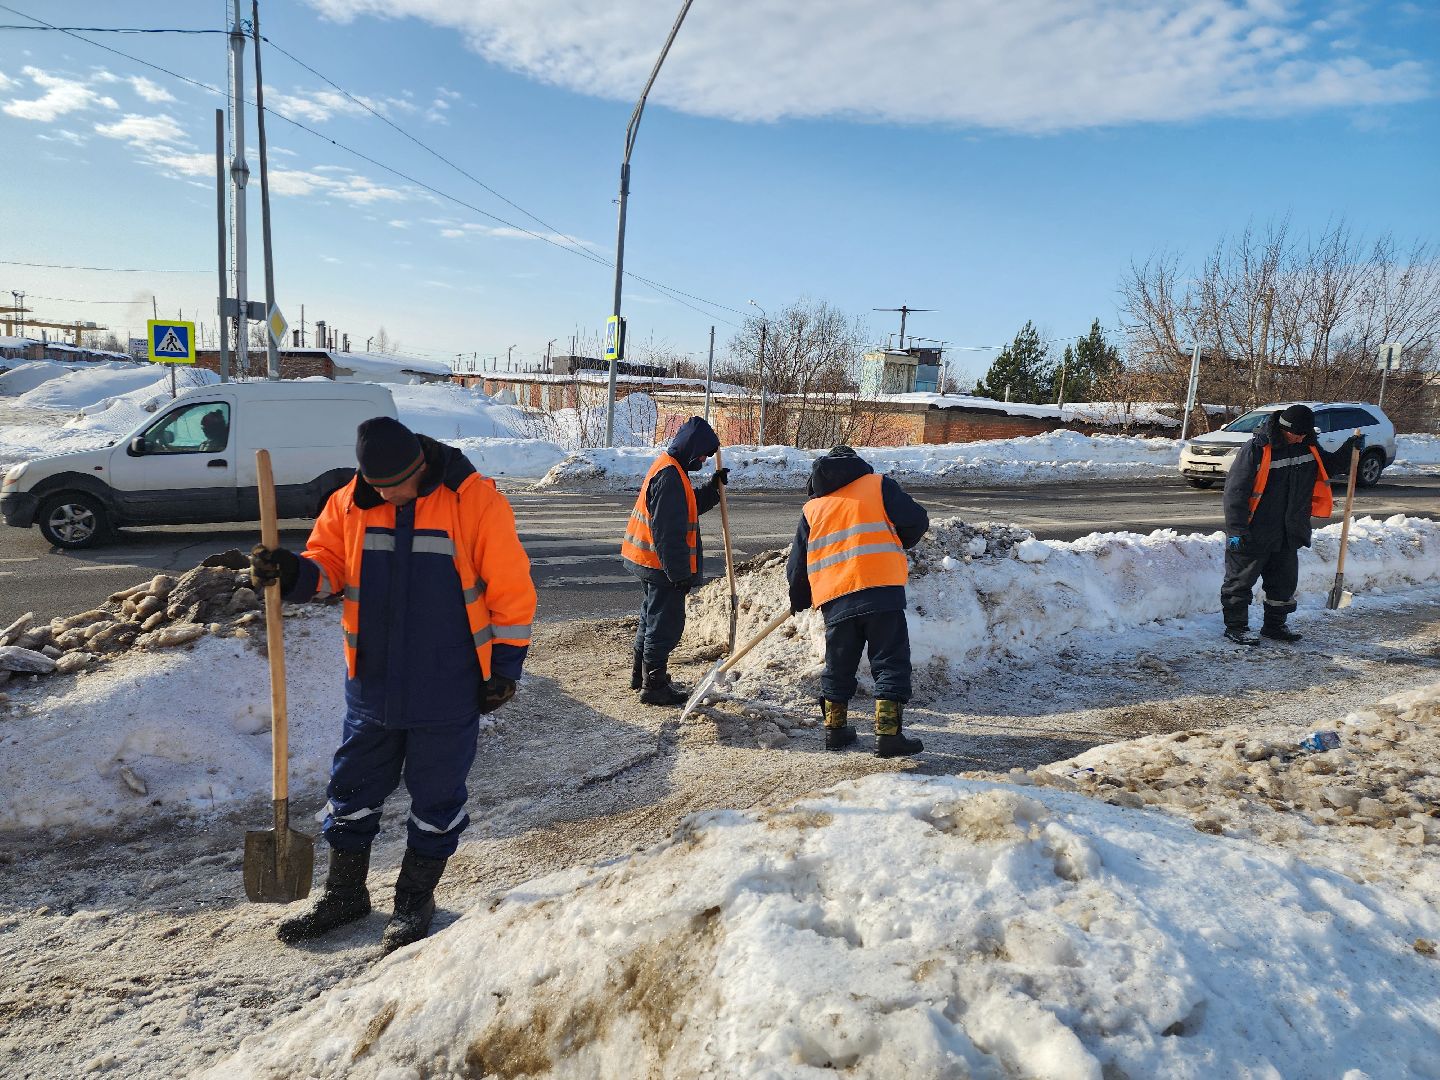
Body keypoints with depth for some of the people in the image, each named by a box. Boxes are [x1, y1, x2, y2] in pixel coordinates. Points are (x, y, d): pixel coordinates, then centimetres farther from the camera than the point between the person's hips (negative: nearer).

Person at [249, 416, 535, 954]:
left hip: (448, 691, -4)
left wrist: (505, 667, -7)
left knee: (436, 798, 10)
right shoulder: (350, 504, -1)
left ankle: (415, 899, 30)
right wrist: (292, 571, -14)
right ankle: (344, 893, 36)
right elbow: (328, 563, 9)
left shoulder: (476, 501, -13)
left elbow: (511, 590, -9)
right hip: (372, 684, 4)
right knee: (353, 789, 15)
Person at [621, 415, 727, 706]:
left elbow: (690, 506, 22)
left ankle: (641, 674, 35)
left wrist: (713, 487, 10)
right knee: (666, 624, -1)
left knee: (652, 618, 22)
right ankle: (654, 686, 7)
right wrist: (681, 572, -23)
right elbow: (668, 531, -25)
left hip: (650, 562, 11)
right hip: (662, 565, -11)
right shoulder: (669, 476, -22)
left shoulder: (669, 467, 11)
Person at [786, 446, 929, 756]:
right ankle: (888, 732, -3)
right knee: (890, 662, 2)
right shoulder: (878, 485, 11)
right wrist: (896, 545, 23)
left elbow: (797, 566, 21)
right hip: (882, 591, -3)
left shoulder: (812, 508, 19)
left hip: (835, 602, 3)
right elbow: (917, 521, 2)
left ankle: (835, 729, 23)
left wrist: (799, 600, 37)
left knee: (838, 666, 17)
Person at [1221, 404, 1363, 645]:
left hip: (1289, 534, 7)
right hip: (1253, 534, -7)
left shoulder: (1309, 447, 5)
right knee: (1241, 580, 1)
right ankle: (1235, 627, 11)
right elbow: (1235, 489, -17)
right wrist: (1236, 530, -20)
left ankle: (1274, 626, 28)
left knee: (1284, 581, 15)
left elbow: (1331, 466, 25)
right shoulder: (1257, 448, -17)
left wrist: (1349, 449, 4)